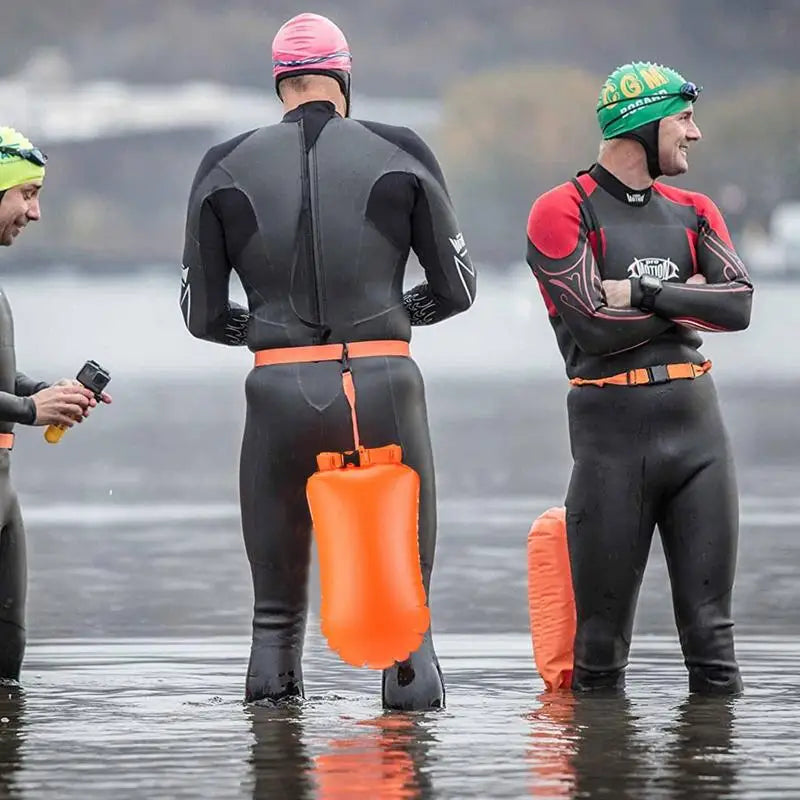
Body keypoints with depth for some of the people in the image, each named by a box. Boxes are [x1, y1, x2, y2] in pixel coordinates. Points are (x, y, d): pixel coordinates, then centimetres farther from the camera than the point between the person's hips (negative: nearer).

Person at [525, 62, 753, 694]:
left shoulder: (692, 212, 16)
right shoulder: (562, 213, -2)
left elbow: (739, 305, 0)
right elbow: (598, 327, -14)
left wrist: (643, 293, -10)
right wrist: (685, 298, -1)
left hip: (696, 422, 5)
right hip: (611, 426, -5)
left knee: (709, 626, 3)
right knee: (602, 636, 0)